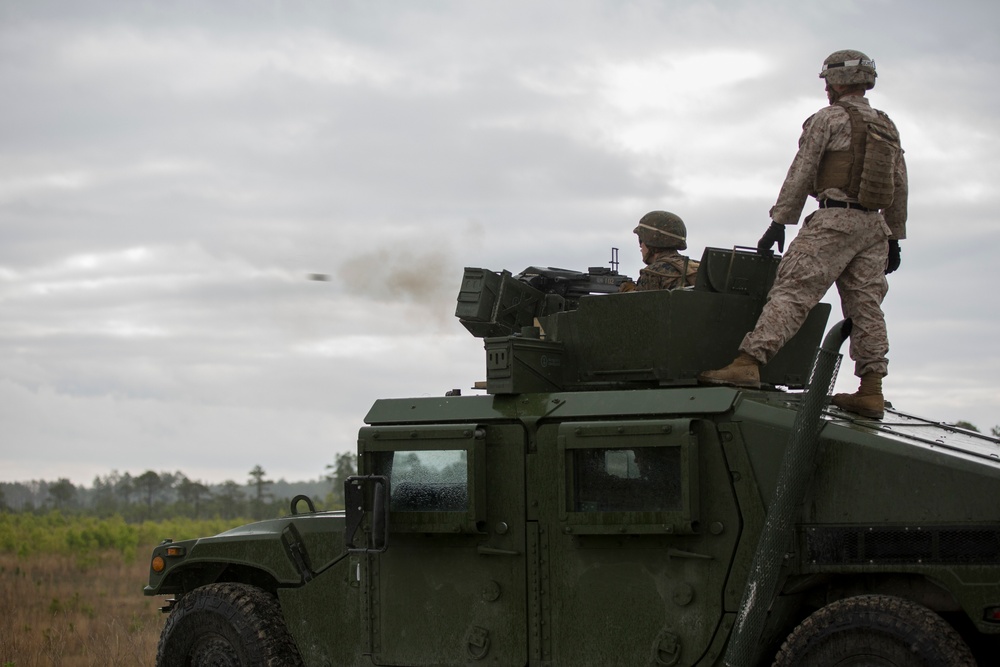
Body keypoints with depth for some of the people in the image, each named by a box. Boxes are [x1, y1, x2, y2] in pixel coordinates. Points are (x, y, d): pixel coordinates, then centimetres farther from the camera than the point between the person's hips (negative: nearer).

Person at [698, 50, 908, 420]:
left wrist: (779, 221, -2)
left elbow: (801, 174, -4)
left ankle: (748, 362, -26)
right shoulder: (888, 128, 19)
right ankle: (871, 391, -1)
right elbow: (900, 188, 19)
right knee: (866, 305, 5)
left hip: (835, 219, -7)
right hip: (874, 225, 7)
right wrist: (894, 238, 23)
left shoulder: (828, 118, -1)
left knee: (791, 292, -16)